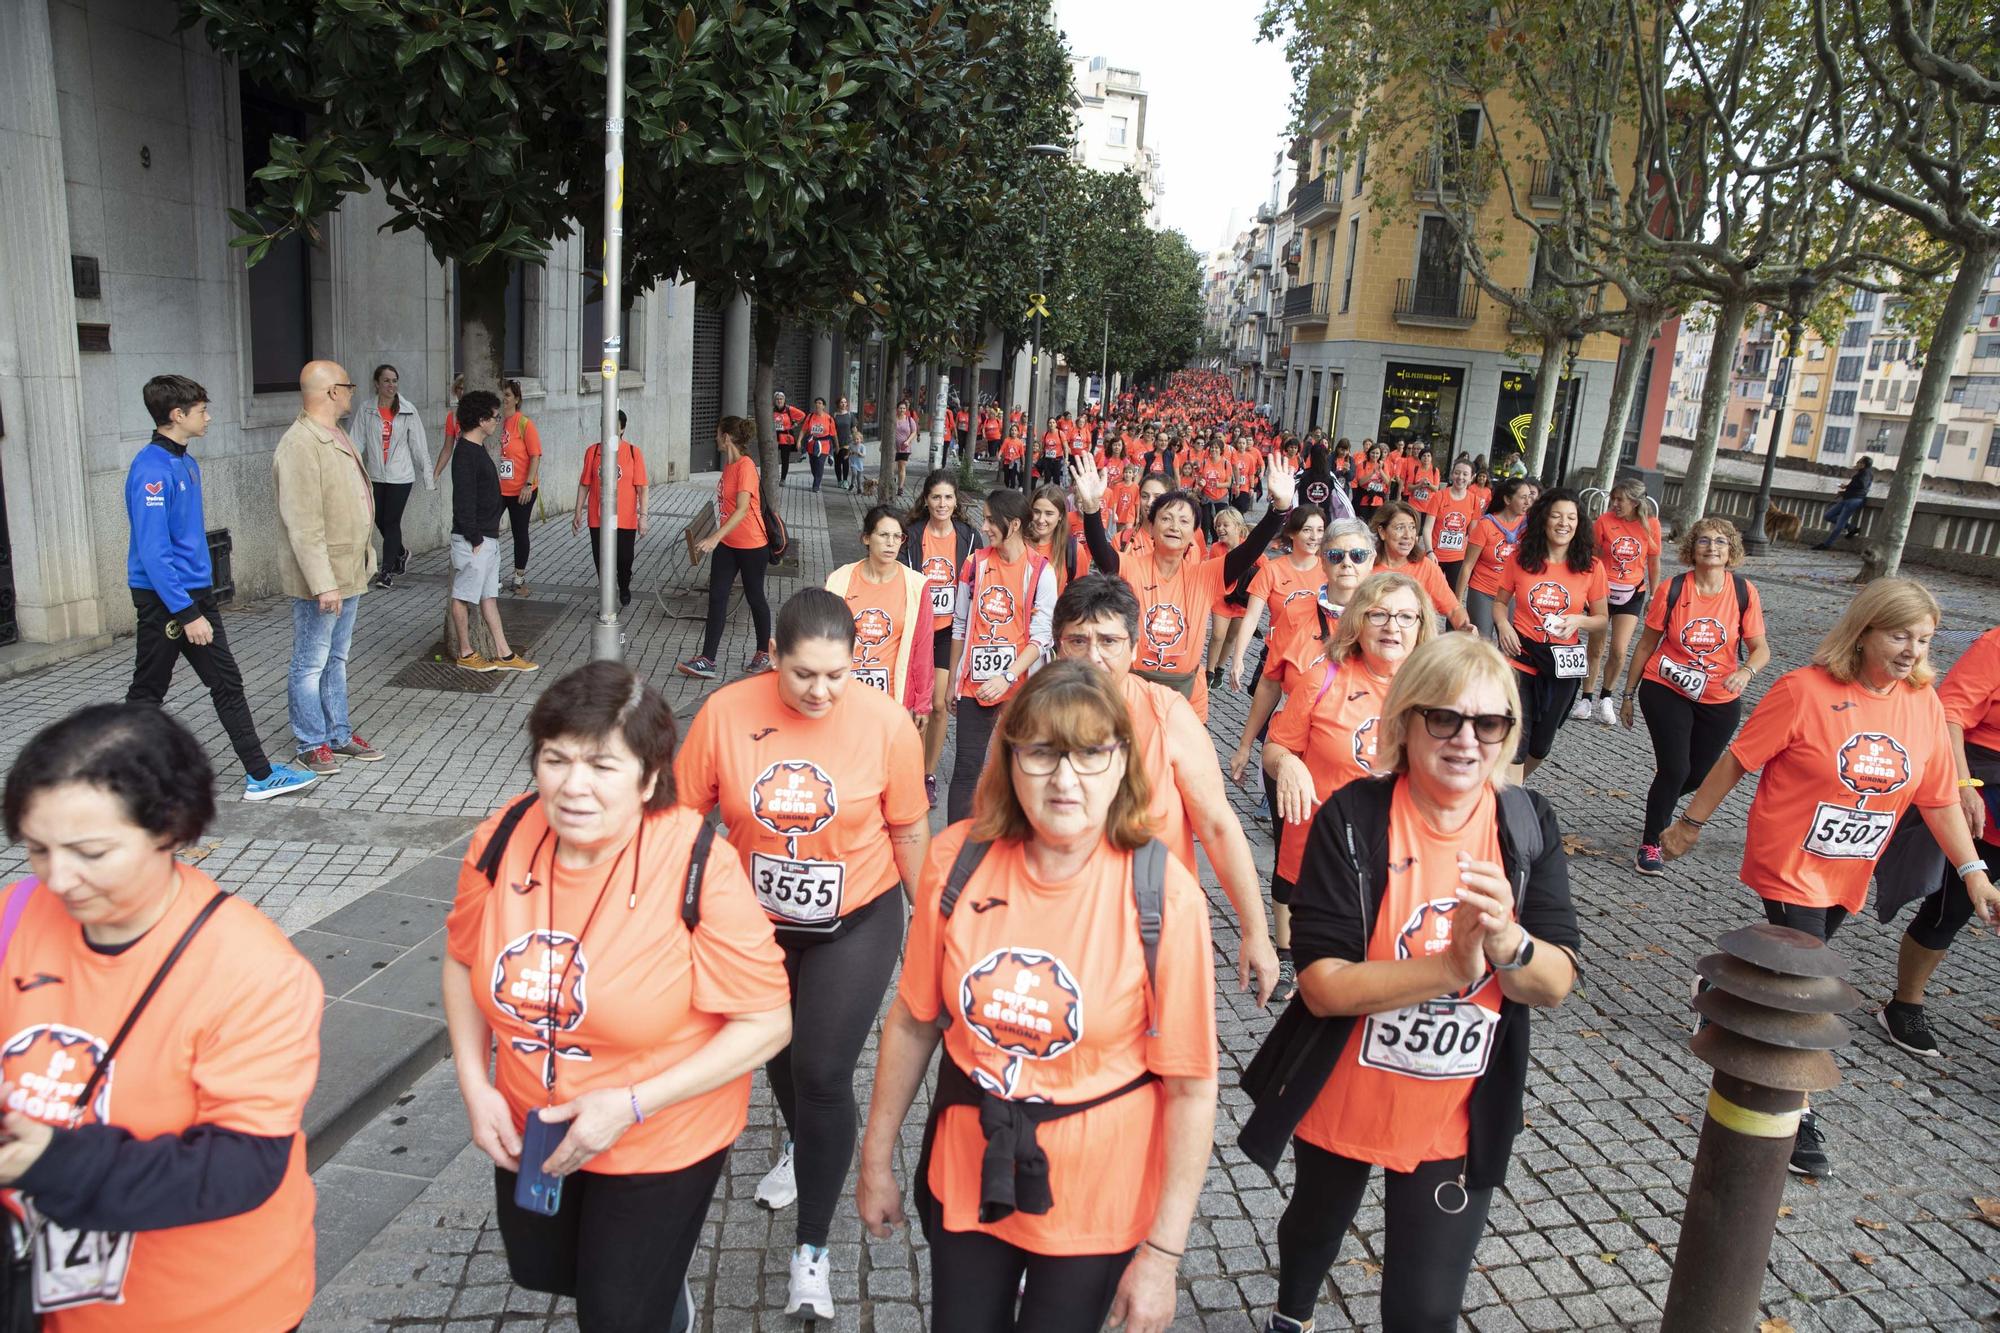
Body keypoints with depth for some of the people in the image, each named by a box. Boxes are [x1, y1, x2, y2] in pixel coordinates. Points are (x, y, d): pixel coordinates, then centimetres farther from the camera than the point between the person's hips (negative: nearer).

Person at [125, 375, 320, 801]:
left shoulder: (187, 463, 9)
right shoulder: (151, 470, -19)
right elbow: (153, 553, -23)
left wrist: (199, 605, 18)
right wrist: (187, 613, -24)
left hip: (197, 593, 9)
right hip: (164, 600, -9)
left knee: (228, 684, 7)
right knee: (146, 693, 6)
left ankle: (259, 774, 10)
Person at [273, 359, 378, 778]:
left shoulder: (336, 437, 12)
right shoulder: (300, 445, -20)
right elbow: (303, 525, -24)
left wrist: (362, 558, 21)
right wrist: (323, 583, -26)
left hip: (348, 573, 10)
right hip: (320, 578, -10)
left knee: (337, 658, 19)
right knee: (311, 664, 4)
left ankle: (339, 733, 29)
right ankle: (311, 744, 14)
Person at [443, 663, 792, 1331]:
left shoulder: (700, 872, -30)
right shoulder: (504, 839, -16)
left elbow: (767, 1022, -22)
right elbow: (464, 959, 3)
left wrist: (631, 1105, -25)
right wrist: (475, 1086, -7)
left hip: (660, 1143, -5)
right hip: (529, 1127, 5)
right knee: (538, 1269, 28)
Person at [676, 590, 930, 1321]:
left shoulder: (886, 721, -21)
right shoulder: (725, 713, -20)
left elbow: (909, 831, -9)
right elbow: (685, 813, -8)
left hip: (855, 922, -3)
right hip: (757, 920, 3)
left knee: (823, 1072, -4)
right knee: (778, 1050, 25)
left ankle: (813, 1248, 18)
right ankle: (800, 1144, 59)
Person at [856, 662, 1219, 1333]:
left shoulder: (1163, 894, -22)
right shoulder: (958, 858, -14)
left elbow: (1191, 1087, -15)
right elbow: (913, 1021, -2)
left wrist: (1162, 1253, -11)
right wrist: (876, 1159, 6)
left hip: (1096, 1200, -2)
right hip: (966, 1176, 3)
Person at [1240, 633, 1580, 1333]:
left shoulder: (1529, 826, -10)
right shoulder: (1352, 820, -21)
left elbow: (1556, 985, -12)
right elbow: (1323, 985, -24)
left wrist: (1507, 943, -33)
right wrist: (1454, 967, -35)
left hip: (1457, 1118, 1)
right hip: (1340, 1100, 0)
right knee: (1316, 1225, 28)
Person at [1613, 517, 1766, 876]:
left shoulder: (1745, 592, -9)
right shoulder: (1673, 590, -11)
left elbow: (1761, 648, -5)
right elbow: (1646, 645, -1)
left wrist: (1746, 672, -28)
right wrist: (1628, 694, 3)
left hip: (1719, 701, 2)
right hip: (1667, 691, -2)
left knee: (1698, 773, 14)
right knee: (1675, 768, -12)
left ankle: (1660, 804, 48)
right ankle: (1650, 844, 7)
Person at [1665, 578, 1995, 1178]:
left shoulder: (1924, 704, 0)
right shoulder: (1805, 690, -17)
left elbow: (1939, 798, 5)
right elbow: (1737, 761, -11)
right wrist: (1691, 822, -6)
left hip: (1849, 876, 6)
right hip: (1789, 866, -5)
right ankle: (1796, 1113, 8)